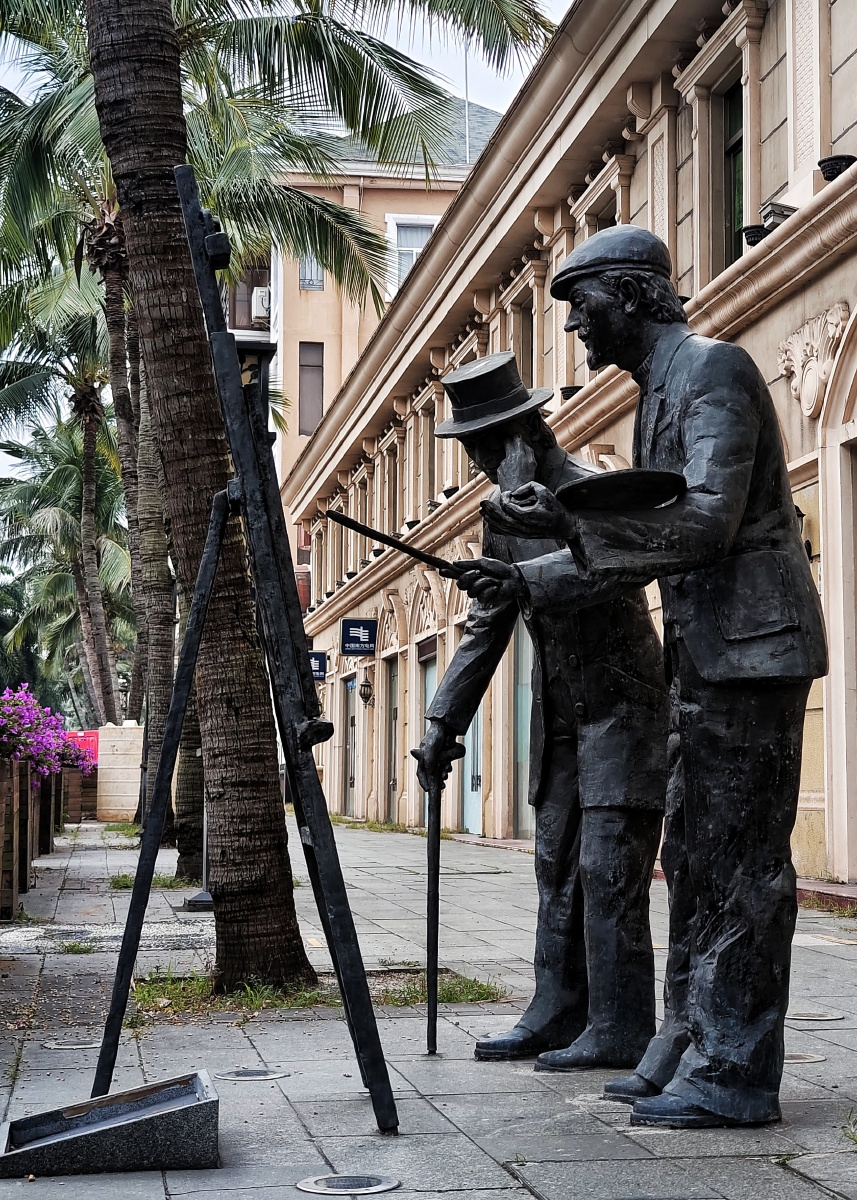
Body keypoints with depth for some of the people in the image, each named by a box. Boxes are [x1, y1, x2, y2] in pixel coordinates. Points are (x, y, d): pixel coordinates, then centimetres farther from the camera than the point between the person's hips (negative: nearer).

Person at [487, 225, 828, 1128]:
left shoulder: (714, 370, -11)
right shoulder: (657, 393, 19)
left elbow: (709, 522, -23)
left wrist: (572, 525, -24)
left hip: (751, 644, -10)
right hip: (704, 651, 10)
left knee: (739, 862, -7)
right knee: (694, 857, 12)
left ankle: (733, 1075, -1)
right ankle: (685, 1053, 19)